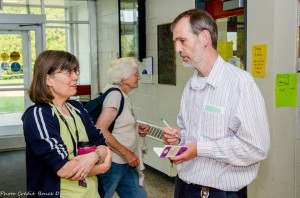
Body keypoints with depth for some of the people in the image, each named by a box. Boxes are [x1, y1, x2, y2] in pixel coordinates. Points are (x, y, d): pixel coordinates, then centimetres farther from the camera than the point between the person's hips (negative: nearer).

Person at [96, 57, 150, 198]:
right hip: (112, 163, -9)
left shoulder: (123, 95, 11)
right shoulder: (114, 93, -16)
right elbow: (100, 129, -24)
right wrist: (126, 153, -20)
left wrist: (137, 130, 4)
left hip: (125, 164, 9)